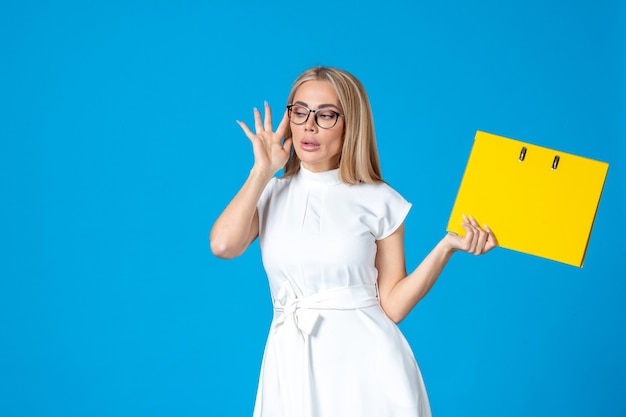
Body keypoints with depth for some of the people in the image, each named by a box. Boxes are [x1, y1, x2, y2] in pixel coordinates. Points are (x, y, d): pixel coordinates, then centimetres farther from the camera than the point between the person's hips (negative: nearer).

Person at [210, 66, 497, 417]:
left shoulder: (379, 201, -1)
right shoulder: (270, 194, 6)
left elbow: (393, 305, -2)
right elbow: (223, 245, -14)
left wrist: (447, 246, -12)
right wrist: (263, 170, -5)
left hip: (364, 358, -2)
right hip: (294, 363, 2)